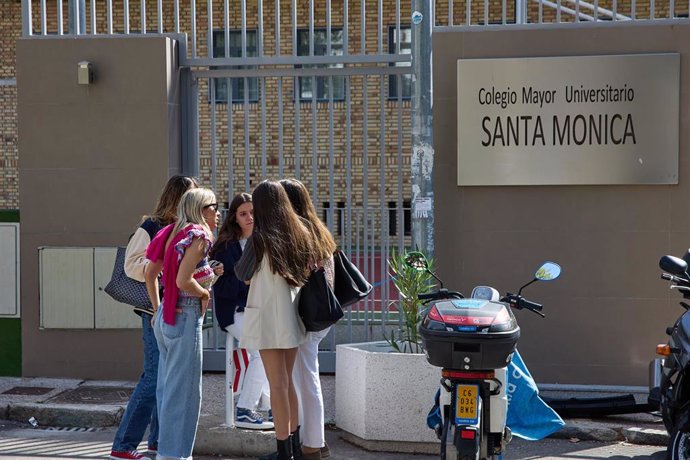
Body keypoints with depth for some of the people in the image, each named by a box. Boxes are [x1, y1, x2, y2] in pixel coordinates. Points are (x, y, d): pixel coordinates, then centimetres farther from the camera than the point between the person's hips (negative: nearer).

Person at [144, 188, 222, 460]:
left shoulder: (173, 233, 11)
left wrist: (157, 308, 17)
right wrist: (205, 294, -7)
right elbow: (183, 281, -23)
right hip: (186, 317, -9)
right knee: (184, 391, -2)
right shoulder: (199, 236, -13)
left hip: (165, 317, 9)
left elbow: (149, 274, 15)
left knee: (168, 387, 15)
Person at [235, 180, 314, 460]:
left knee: (278, 384, -4)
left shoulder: (260, 238, -11)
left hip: (268, 317, -6)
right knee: (287, 382, 16)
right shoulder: (300, 235, 6)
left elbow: (243, 274, -1)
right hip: (292, 315, 6)